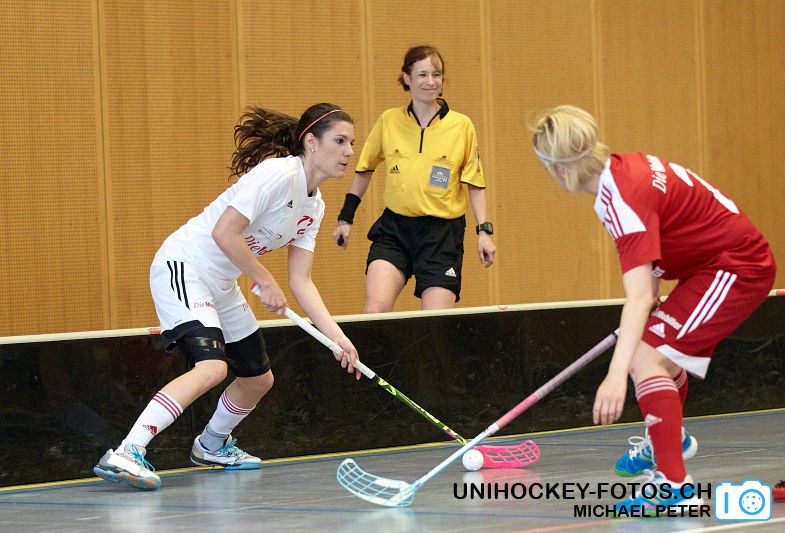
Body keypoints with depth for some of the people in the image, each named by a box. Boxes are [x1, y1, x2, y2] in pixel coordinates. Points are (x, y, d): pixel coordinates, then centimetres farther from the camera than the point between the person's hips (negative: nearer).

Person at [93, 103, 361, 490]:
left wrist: (338, 338, 0)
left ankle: (211, 446, 44)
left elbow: (301, 282, 9)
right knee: (211, 367, -29)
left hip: (222, 285, 10)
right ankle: (125, 454, -34)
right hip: (183, 266, -10)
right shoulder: (277, 174, -19)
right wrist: (266, 283, -14)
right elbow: (224, 233, -24)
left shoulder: (314, 206, 9)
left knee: (258, 378, 17)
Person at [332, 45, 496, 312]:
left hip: (442, 234, -1)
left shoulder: (462, 125, 0)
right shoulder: (388, 121, 4)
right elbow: (363, 170, 17)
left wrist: (484, 231, -3)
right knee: (375, 311, -17)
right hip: (393, 230, 1)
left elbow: (474, 184, 5)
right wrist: (345, 219, 16)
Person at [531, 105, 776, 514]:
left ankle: (674, 486, -28)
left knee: (648, 358, -22)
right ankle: (665, 441, 58)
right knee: (662, 349, 30)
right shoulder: (622, 169, -2)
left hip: (738, 267, -10)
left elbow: (639, 297, -39)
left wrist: (617, 374, -45)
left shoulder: (624, 198, -30)